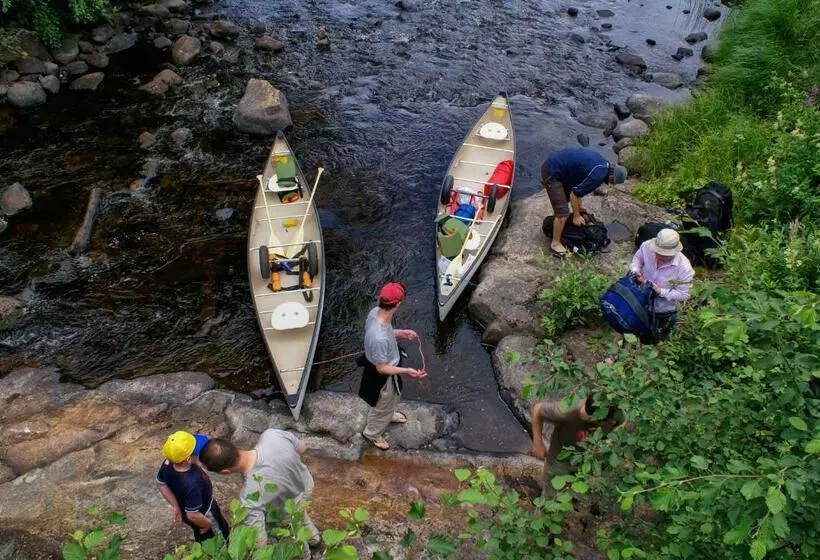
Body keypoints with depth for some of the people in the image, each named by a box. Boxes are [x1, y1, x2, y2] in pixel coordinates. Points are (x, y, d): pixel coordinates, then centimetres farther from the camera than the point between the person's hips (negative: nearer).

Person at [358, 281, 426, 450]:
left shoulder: (375, 312, -21)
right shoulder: (379, 338, -45)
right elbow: (382, 368, -30)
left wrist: (400, 333, 0)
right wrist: (406, 371, -33)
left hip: (387, 368, 8)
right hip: (382, 376, -8)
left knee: (394, 397, 36)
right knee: (383, 406, 23)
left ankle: (389, 414, 68)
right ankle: (372, 433, 52)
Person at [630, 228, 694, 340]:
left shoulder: (684, 268, -37)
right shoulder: (647, 246, -31)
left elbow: (683, 295, -25)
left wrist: (660, 291, -36)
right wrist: (635, 271, -26)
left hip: (663, 309, -3)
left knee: (658, 337, 26)